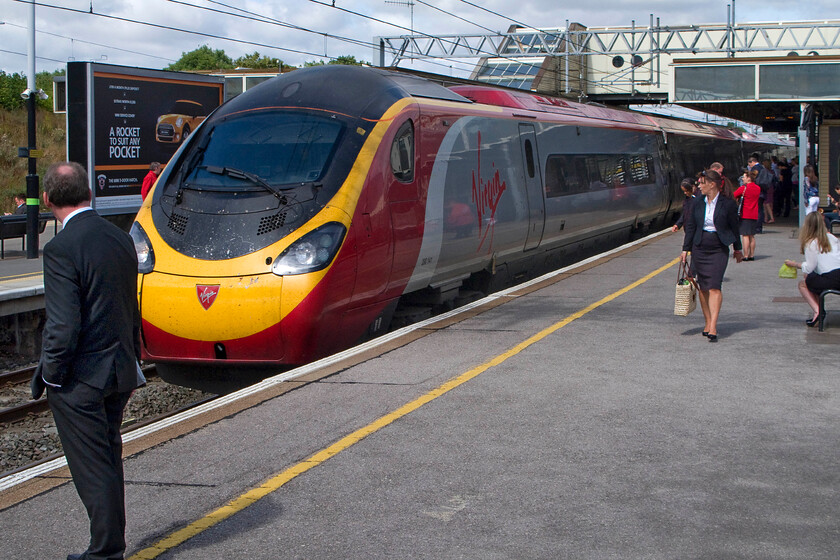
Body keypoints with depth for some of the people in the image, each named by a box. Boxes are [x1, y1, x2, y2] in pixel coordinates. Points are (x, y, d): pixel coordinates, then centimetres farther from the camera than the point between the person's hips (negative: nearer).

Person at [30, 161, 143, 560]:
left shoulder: (61, 248, -20)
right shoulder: (121, 239, 4)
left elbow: (63, 326, -22)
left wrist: (51, 374, -9)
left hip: (80, 378, -8)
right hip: (120, 371, 8)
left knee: (93, 469, 4)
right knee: (109, 461, 19)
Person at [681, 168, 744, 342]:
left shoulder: (728, 203, -5)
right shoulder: (698, 204, 6)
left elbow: (734, 226, 5)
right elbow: (690, 227, 12)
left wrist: (737, 249, 12)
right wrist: (685, 249, 10)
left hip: (719, 249, -4)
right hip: (699, 248, 4)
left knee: (714, 287, -12)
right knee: (702, 287, 7)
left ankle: (713, 328, -16)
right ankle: (707, 323, 18)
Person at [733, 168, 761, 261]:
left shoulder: (743, 188, -10)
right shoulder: (758, 188, 9)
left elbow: (733, 197, -5)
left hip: (745, 215, -6)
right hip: (754, 215, 6)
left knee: (745, 235, -5)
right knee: (752, 236, 11)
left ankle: (745, 255, -9)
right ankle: (752, 255, 13)